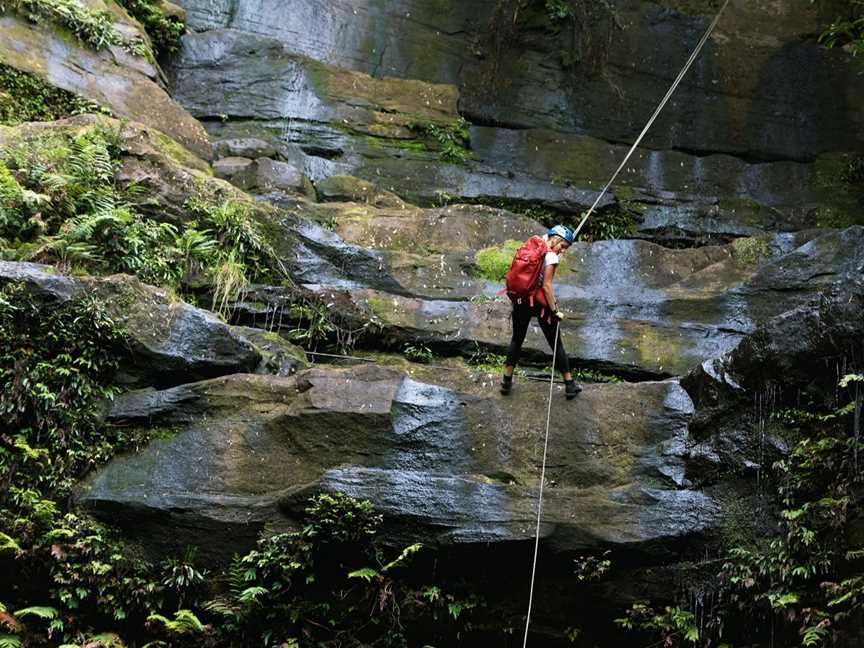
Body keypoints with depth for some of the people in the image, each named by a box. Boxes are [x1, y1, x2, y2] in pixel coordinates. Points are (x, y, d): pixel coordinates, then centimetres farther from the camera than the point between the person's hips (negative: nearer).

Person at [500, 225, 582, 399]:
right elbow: (546, 286, -18)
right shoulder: (551, 256, -13)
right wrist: (555, 311, -13)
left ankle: (507, 381, 21)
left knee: (516, 340, 19)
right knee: (556, 344, 7)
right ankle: (570, 385, 15)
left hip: (521, 299, 6)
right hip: (540, 303, -5)